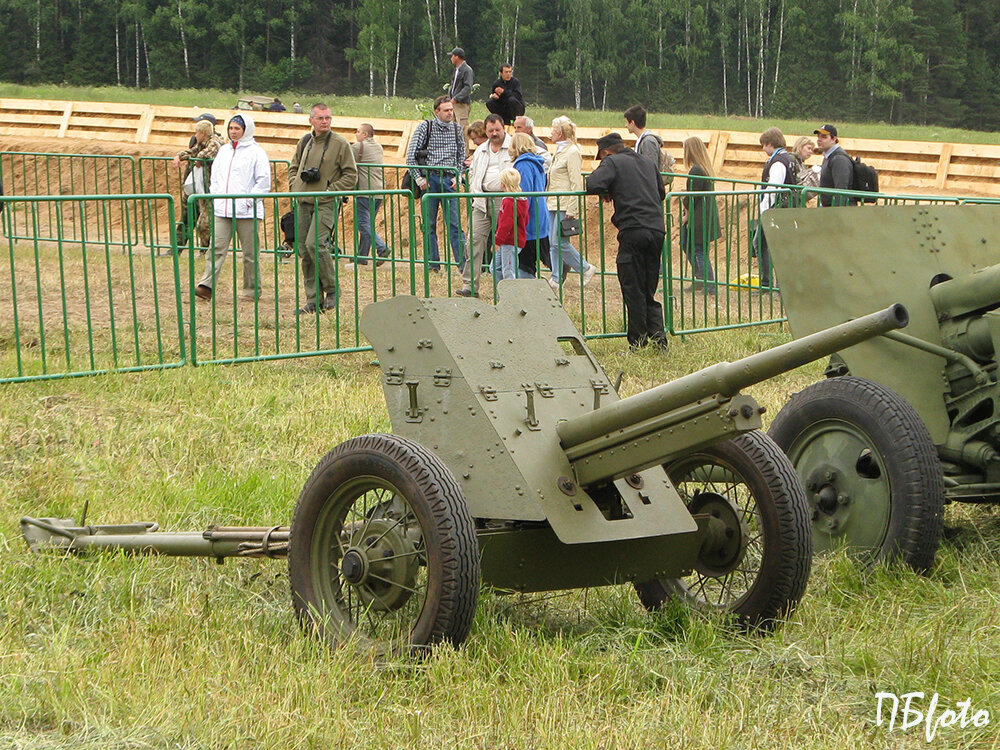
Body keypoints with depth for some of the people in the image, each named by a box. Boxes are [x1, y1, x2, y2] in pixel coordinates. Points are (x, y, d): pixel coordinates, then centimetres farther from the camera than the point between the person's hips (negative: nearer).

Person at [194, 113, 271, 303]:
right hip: (222, 209, 5)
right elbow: (215, 175, 23)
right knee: (217, 247, -6)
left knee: (250, 252, 2)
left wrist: (249, 200, -12)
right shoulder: (224, 150, 16)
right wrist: (216, 197, 9)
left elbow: (264, 181, -7)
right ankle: (207, 285, -13)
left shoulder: (256, 152, -3)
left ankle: (252, 289, 12)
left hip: (247, 211, -5)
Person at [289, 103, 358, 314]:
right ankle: (314, 300, 10)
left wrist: (329, 190, -12)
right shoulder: (305, 141, 11)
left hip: (326, 203, -6)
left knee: (315, 243, -21)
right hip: (303, 202, 6)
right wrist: (294, 185, 8)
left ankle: (332, 289, -4)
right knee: (304, 250, 3)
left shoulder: (340, 144, -4)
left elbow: (351, 176, -3)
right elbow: (293, 167, 25)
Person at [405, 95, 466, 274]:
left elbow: (461, 155, 19)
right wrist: (418, 178, -7)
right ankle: (433, 262, 9)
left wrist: (457, 177, 6)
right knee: (429, 224, 3)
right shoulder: (425, 127, 0)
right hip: (429, 179, -1)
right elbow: (410, 155, -1)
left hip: (449, 180, 1)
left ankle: (462, 261, -7)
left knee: (455, 223, -5)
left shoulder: (456, 129, 9)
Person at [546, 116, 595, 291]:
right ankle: (556, 278, 13)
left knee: (560, 243, -9)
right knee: (554, 244, 8)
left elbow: (576, 183, -17)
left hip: (565, 206, -9)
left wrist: (571, 210, -20)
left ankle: (586, 269, 4)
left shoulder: (572, 152, -13)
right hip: (554, 204, 9)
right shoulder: (560, 151, 16)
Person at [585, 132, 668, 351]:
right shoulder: (646, 163, 22)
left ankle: (638, 343, 2)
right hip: (657, 229, 6)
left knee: (633, 292, 0)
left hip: (633, 231, -6)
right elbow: (661, 192, 32)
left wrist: (607, 193, 7)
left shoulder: (612, 162, 2)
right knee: (649, 293, 14)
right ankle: (658, 336, 1)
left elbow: (593, 185, -12)